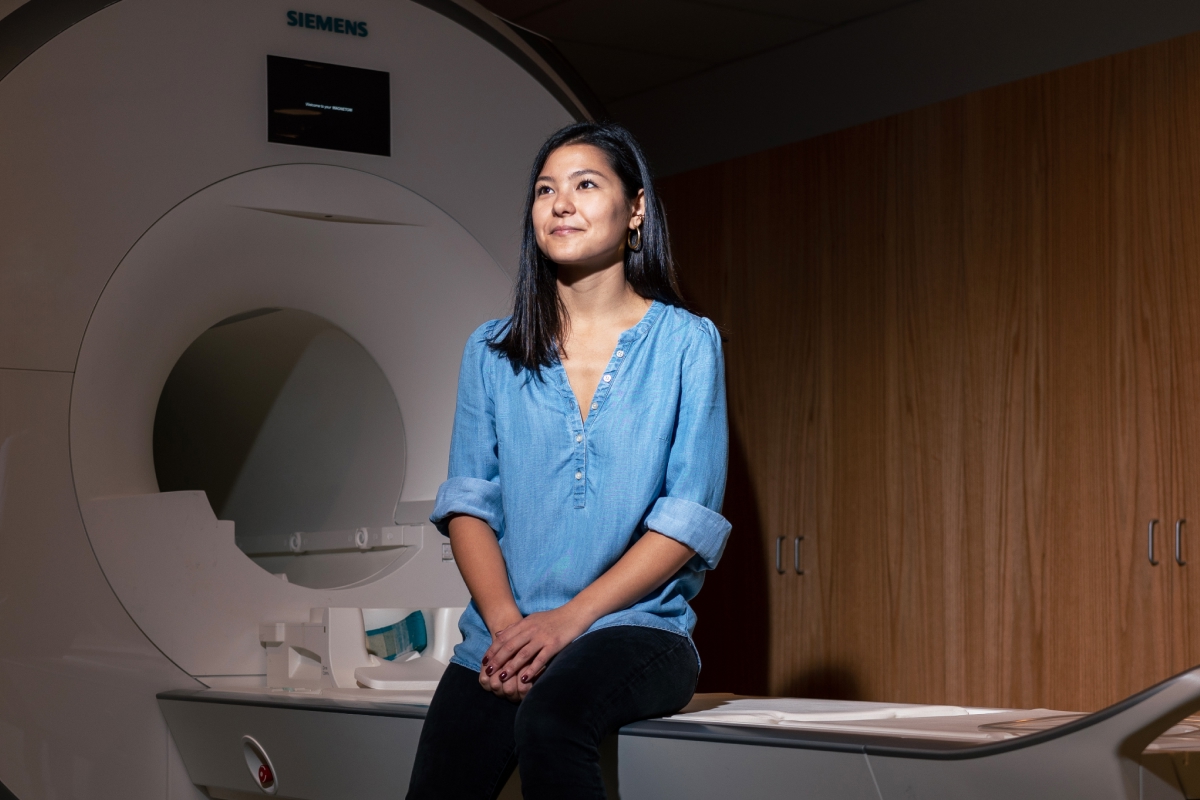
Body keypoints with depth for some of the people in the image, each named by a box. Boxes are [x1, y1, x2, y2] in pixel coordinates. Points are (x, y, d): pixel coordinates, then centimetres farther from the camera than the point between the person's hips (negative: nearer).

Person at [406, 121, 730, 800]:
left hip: (636, 626, -2)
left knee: (552, 716, -33)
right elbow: (468, 503, 7)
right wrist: (506, 623, -11)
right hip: (503, 637, 3)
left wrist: (570, 618, -14)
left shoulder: (686, 343, 3)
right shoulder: (493, 351, 13)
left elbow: (690, 517, -4)